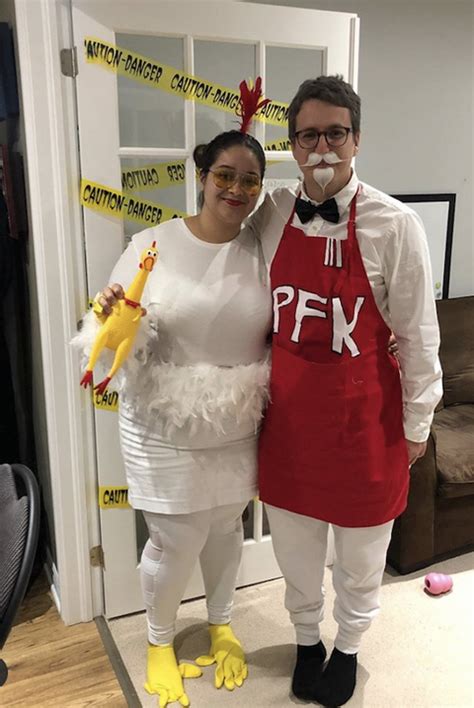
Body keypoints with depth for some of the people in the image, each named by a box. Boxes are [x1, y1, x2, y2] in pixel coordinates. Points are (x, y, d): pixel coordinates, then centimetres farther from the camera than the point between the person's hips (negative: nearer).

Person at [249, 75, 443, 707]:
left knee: (359, 545, 16)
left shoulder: (394, 225, -13)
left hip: (361, 412, -2)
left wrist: (416, 424, -3)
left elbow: (418, 335, -8)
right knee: (293, 536, 19)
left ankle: (348, 647, 45)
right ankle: (307, 638, 46)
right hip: (288, 409, 3)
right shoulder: (271, 217, -3)